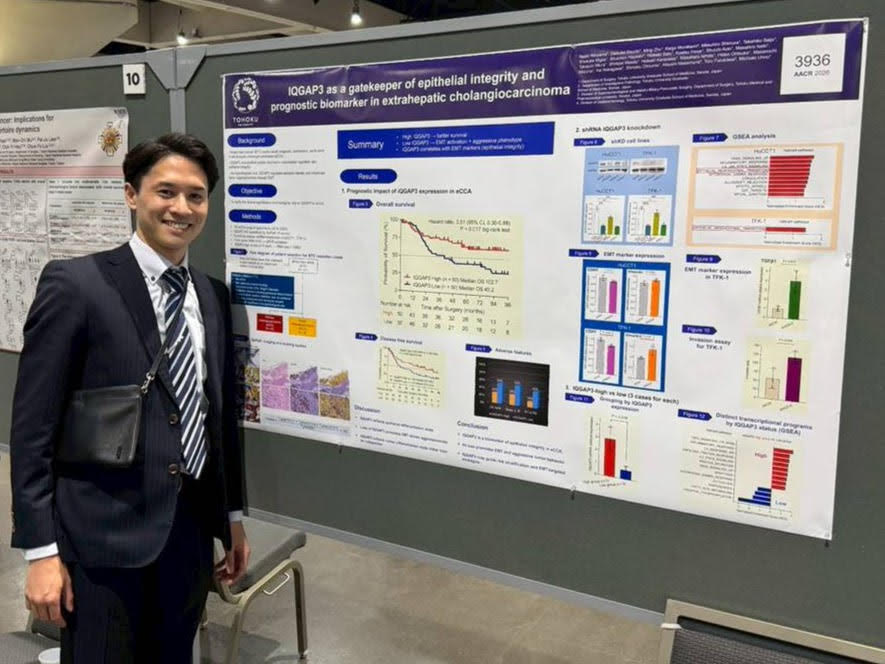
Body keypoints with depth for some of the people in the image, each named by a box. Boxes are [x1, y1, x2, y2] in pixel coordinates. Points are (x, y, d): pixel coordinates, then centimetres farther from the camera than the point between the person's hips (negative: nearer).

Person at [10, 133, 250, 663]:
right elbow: (32, 427, -10)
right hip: (102, 534, -5)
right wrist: (41, 549, -12)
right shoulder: (75, 284, -10)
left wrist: (233, 515, 15)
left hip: (191, 528, 5)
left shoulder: (214, 296, 7)